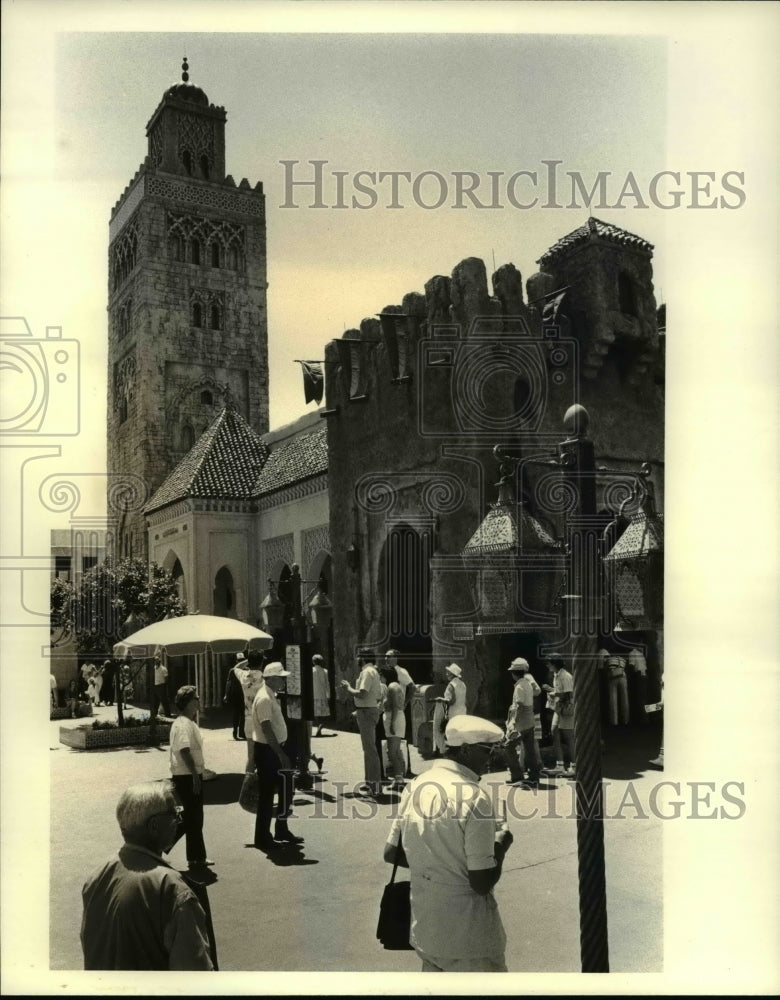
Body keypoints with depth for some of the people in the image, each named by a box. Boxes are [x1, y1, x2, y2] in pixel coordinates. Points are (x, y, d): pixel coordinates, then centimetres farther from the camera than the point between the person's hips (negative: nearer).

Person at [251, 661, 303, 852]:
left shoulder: (271, 696, 12)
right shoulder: (264, 699, -20)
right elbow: (267, 730, -25)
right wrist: (281, 755, -26)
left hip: (274, 750, 10)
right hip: (267, 751, -10)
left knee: (285, 788, 15)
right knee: (267, 794, 0)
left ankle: (282, 831, 26)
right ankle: (263, 838, 10)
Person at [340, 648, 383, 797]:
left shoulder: (367, 672, -16)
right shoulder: (373, 672, 16)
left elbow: (362, 694, -26)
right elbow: (379, 697, 18)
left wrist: (348, 688, -11)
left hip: (366, 712, -11)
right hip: (372, 710, 11)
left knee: (369, 748, -9)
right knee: (368, 747, 16)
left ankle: (375, 782, -8)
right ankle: (371, 780, 23)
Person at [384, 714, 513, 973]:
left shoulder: (415, 787, 0)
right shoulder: (474, 797, -20)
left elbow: (391, 854, 9)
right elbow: (482, 883, -19)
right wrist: (501, 844, -3)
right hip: (467, 938, -6)